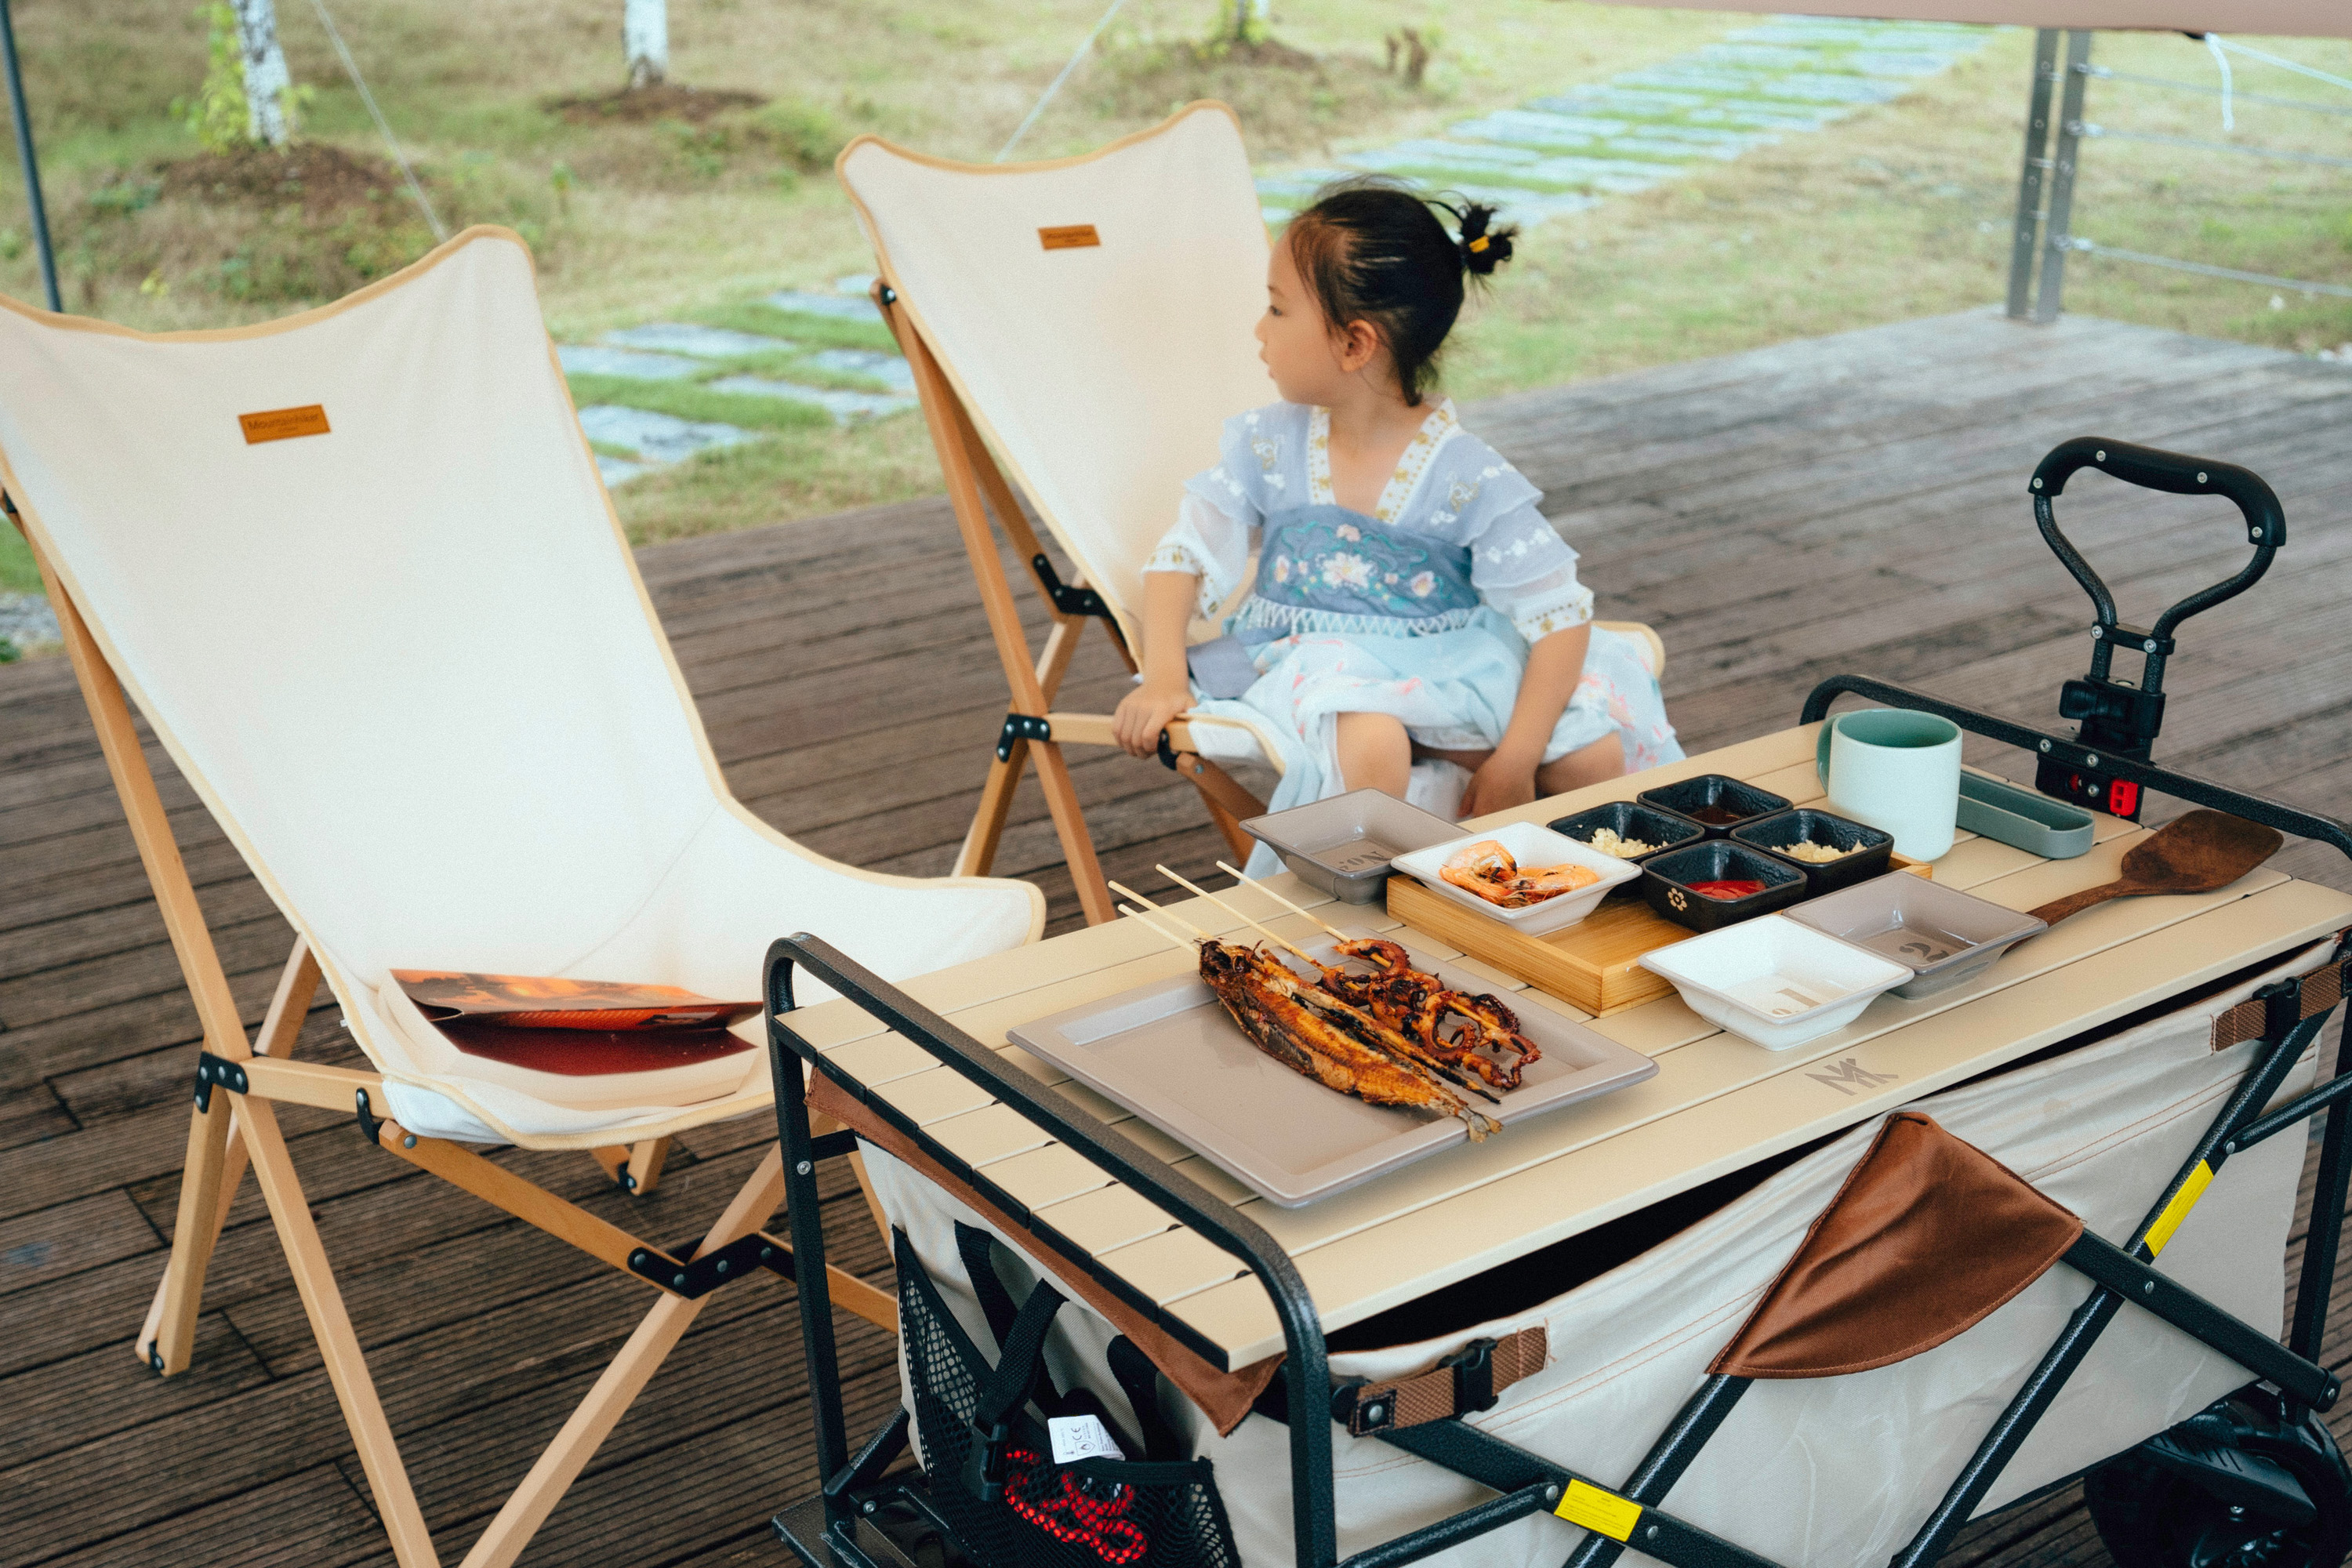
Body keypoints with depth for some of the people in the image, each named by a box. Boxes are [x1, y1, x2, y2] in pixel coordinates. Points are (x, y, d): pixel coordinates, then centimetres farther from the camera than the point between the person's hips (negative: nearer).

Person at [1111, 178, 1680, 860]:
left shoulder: (1469, 478, -12)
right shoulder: (1266, 447, -2)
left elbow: (1562, 617, -12)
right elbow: (1183, 559, 2)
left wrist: (1513, 763, -20)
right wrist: (1163, 677, -17)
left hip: (1453, 670, 0)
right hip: (1322, 667, 0)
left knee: (1599, 758, -20)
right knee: (1370, 752, -36)